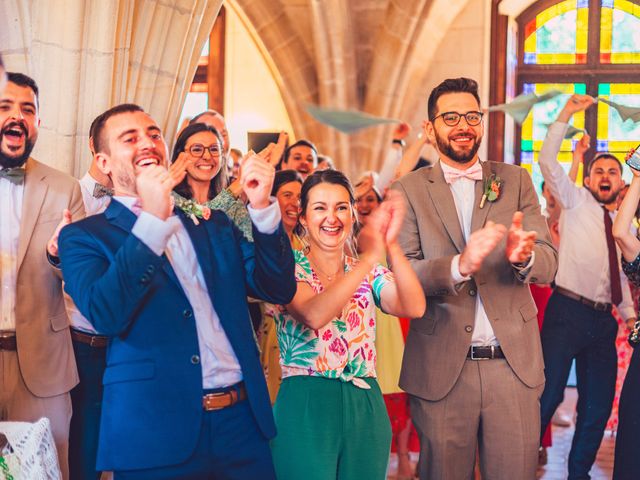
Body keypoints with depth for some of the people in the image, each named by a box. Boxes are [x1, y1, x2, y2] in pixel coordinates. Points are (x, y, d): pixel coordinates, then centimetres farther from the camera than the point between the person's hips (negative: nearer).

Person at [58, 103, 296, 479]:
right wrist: (152, 219, -20)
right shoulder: (84, 236, 1)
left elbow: (279, 290, 5)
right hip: (155, 432, -4)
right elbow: (105, 315, -15)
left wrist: (262, 207, -8)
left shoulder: (215, 225, 13)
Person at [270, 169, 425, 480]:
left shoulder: (370, 274, 8)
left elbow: (414, 308, -12)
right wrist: (369, 257, -30)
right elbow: (313, 316, -24)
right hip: (305, 406, -4)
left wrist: (391, 246, -26)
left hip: (364, 408, 4)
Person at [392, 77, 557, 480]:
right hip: (440, 368, -1)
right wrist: (458, 266, -28)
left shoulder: (515, 181, 8)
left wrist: (523, 257, -25)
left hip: (515, 363, 2)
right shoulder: (410, 189, 2)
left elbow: (548, 264, -1)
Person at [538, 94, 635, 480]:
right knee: (549, 395, -11)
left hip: (603, 320, 6)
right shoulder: (576, 202, 4)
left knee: (598, 406, 9)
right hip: (568, 313, -6)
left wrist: (629, 313, 15)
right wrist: (566, 116, -16)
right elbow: (548, 161, -10)